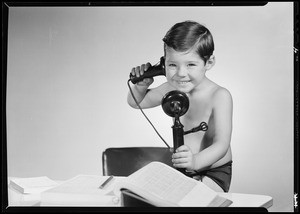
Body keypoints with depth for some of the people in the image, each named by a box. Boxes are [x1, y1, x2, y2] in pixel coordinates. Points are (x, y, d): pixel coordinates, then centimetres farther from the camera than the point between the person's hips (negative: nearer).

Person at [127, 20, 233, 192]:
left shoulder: (219, 96, -22)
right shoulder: (172, 89, -4)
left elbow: (221, 145, -30)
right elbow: (135, 102, 13)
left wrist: (195, 161, -50)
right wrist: (142, 85, -10)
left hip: (214, 173, -5)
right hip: (180, 170, 5)